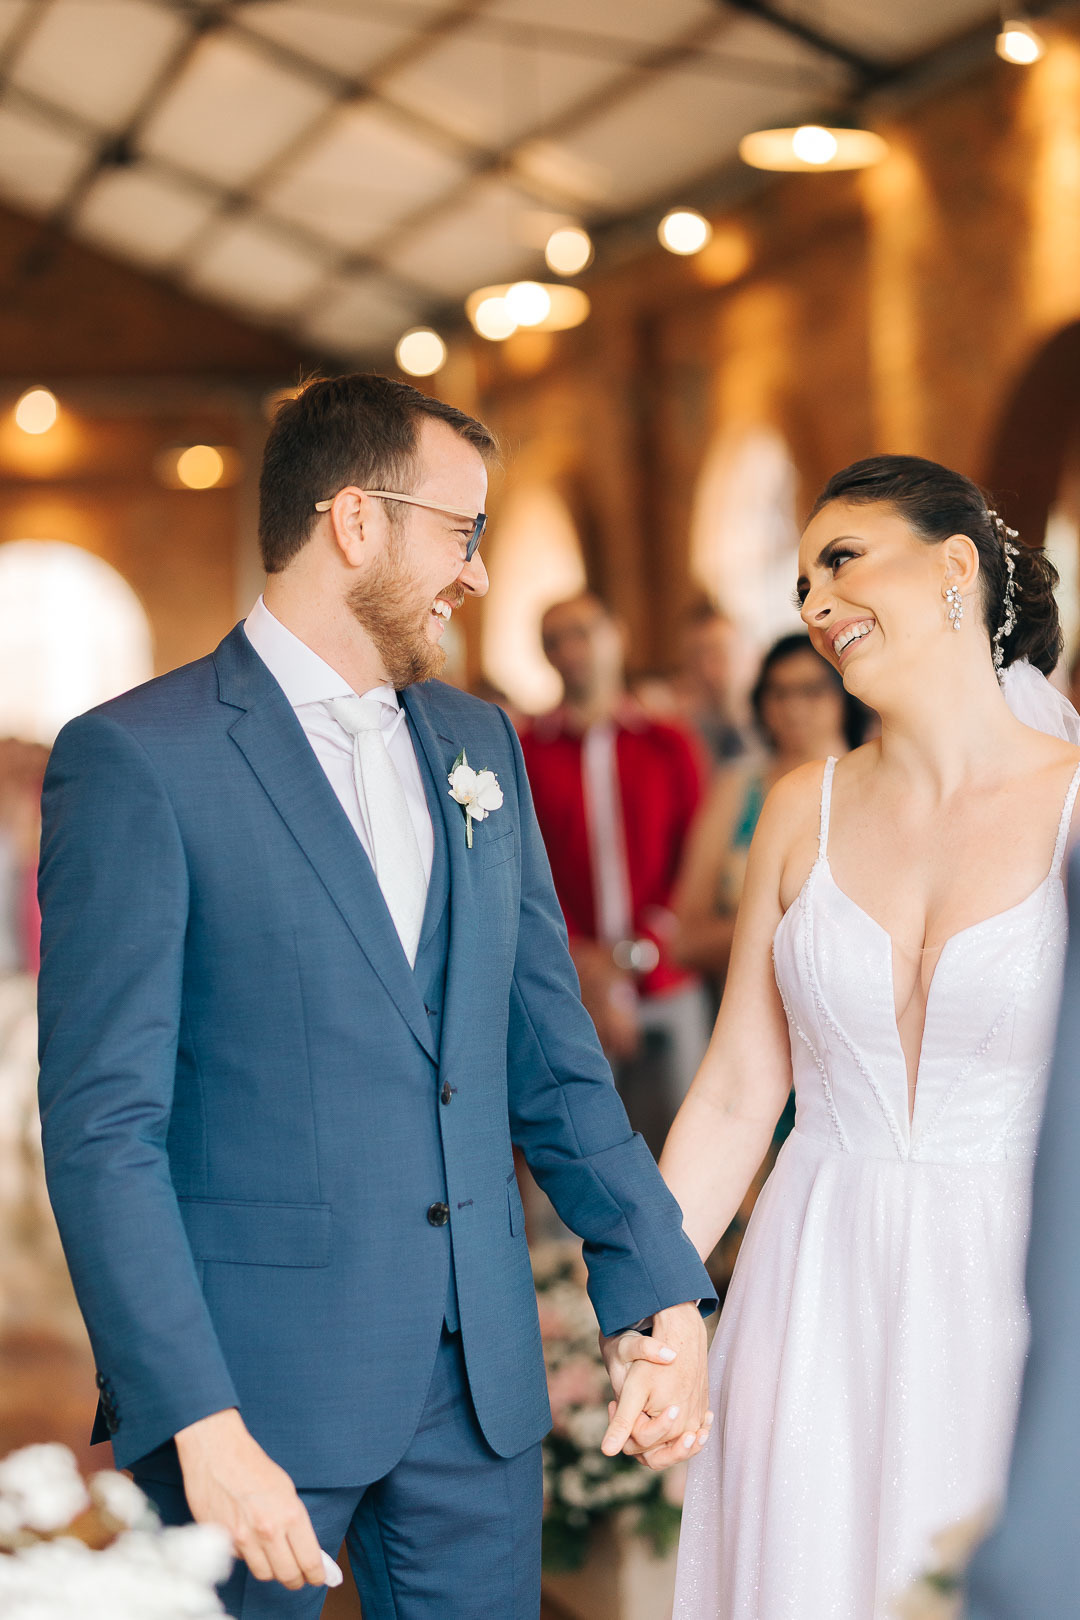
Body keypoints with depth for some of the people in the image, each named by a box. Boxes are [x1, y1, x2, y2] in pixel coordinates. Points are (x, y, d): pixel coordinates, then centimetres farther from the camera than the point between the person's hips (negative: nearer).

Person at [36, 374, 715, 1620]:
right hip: (257, 1379, -5)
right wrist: (197, 1424, -17)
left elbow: (551, 1056, 13)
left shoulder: (479, 745, 11)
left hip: (479, 1378, 6)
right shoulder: (135, 760, -9)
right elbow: (103, 1126, -12)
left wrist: (660, 1292, 6)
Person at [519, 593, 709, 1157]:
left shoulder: (669, 747, 10)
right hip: (571, 1001, -1)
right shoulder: (524, 756, 6)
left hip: (667, 989, 1)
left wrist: (637, 951, -8)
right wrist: (582, 967, -11)